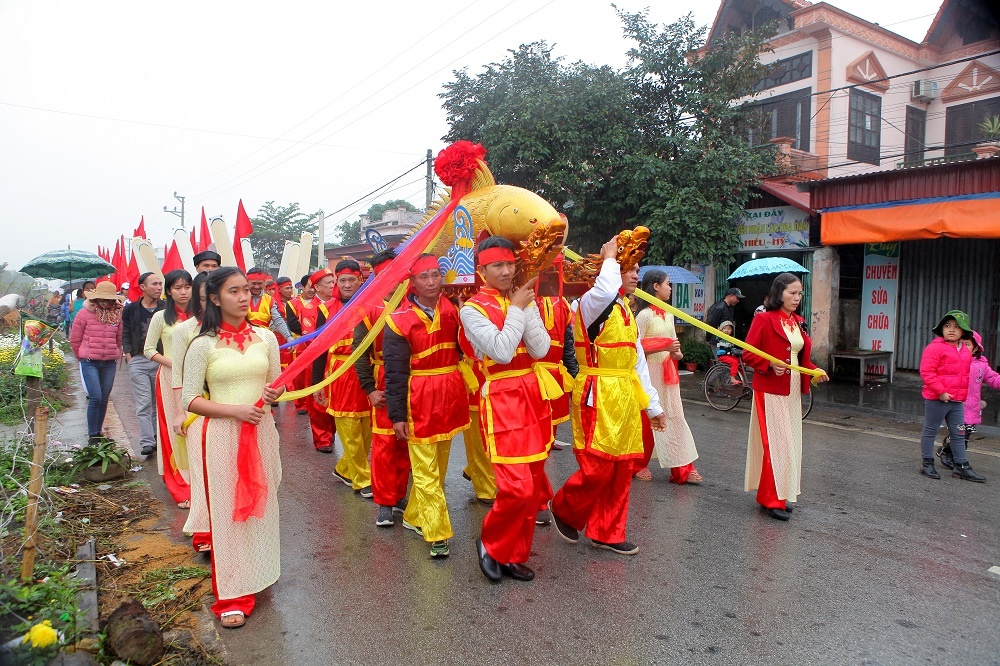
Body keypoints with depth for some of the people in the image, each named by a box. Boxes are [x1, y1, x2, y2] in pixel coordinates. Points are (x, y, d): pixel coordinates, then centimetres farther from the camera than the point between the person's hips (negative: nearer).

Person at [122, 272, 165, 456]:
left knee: (159, 403, 7)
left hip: (161, 361, 0)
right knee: (144, 403, -3)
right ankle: (147, 442, -4)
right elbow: (126, 335, 11)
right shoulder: (131, 310, 8)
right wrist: (128, 356, -1)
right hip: (138, 361, 0)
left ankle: (157, 438, 17)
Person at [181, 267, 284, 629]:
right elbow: (191, 400, -6)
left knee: (261, 505, 12)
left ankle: (257, 575, 32)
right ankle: (232, 595, 16)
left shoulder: (265, 337, 4)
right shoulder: (203, 345, -6)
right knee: (226, 511, 3)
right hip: (223, 435, -3)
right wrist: (234, 410, -17)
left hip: (262, 432, 3)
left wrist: (275, 392, -10)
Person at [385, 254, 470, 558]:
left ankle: (415, 517, 33)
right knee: (426, 471, -1)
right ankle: (437, 533, 7)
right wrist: (397, 415, -9)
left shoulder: (453, 310, 4)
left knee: (439, 465, 16)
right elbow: (395, 371, -9)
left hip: (451, 396, 5)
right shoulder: (399, 320, -9)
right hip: (419, 401, -5)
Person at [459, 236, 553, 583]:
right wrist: (515, 309, -11)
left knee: (534, 483, 11)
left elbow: (540, 350, -2)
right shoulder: (473, 309, -6)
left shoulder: (526, 301, 10)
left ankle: (515, 555, 28)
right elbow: (501, 352, -20)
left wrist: (527, 307, -9)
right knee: (517, 486, -13)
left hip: (534, 396, 6)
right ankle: (491, 544, 15)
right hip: (502, 400, -6)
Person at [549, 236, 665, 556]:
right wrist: (609, 259, -17)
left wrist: (653, 405, 18)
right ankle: (564, 509, 20)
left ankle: (606, 533, 24)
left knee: (622, 468, 10)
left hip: (625, 397, 9)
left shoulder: (626, 311, 17)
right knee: (598, 467, -7)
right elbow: (606, 291, -37)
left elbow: (638, 363, 19)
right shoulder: (591, 303, -9)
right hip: (597, 395, -8)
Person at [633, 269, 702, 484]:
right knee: (647, 419, 3)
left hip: (668, 371, 7)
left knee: (674, 416, 6)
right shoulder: (644, 314, -13)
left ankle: (682, 468, 10)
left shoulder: (668, 313, 12)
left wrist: (677, 352, -5)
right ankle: (640, 465, 20)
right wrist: (664, 347, -22)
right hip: (650, 371, -7)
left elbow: (673, 337, 16)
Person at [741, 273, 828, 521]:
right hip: (770, 391, -8)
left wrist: (815, 371, 2)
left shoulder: (798, 322, 13)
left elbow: (802, 358, 20)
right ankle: (772, 499, 1)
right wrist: (770, 365, -25)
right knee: (775, 443, -7)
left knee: (790, 442, 11)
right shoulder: (764, 319, -9)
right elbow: (748, 354, -11)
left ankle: (781, 494, 22)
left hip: (793, 391, 8)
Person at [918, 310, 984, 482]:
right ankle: (927, 464, 14)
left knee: (959, 434, 12)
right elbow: (926, 372, -18)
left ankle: (962, 467, 20)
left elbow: (966, 375, 24)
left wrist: (964, 394, 16)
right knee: (930, 431, 4)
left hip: (957, 401, 7)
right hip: (936, 399, -7)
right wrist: (940, 391, -21)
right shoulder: (934, 348, -13)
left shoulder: (966, 351, 13)